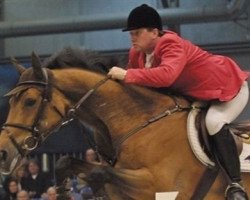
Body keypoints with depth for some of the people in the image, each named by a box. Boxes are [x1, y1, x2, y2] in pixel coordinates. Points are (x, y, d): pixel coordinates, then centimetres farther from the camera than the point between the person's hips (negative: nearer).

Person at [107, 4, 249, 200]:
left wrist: (126, 75, -52)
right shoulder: (137, 53, -9)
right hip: (198, 94, 10)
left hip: (229, 88, -10)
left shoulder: (171, 45, -36)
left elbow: (167, 75, -54)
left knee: (214, 123, -33)